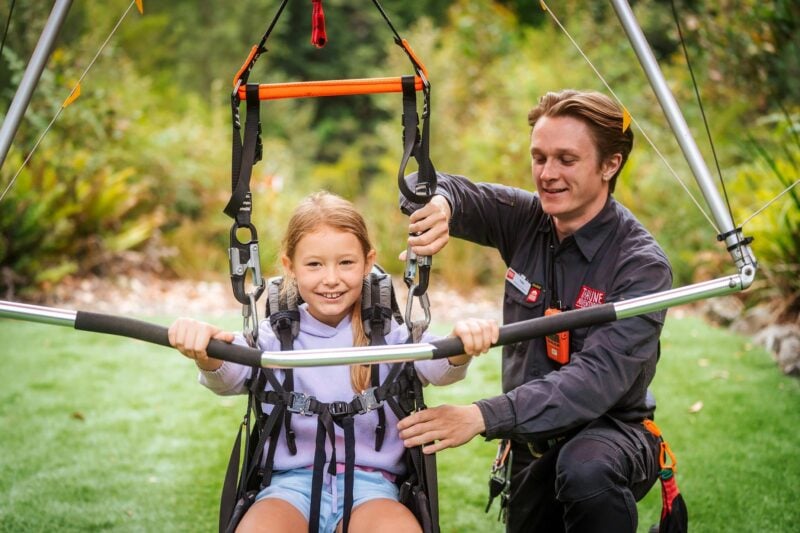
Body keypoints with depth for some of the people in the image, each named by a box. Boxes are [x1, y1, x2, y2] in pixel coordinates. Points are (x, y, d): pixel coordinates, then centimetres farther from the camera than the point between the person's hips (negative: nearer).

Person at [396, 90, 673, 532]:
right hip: (534, 442, 6)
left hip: (611, 431, -6)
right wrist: (437, 201, -33)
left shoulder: (642, 264, -20)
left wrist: (484, 417, -44)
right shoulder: (525, 219, -3)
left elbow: (598, 377, -32)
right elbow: (427, 184, -6)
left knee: (586, 471, -37)